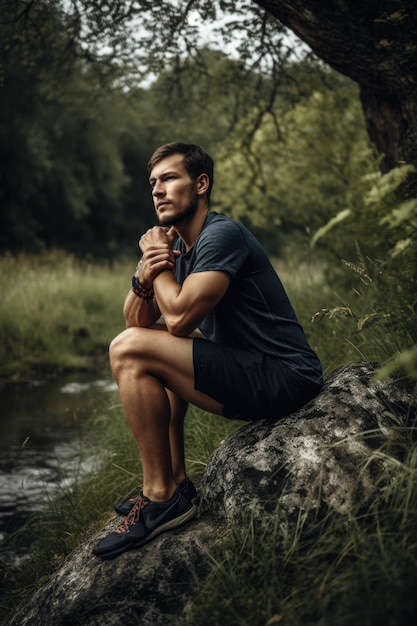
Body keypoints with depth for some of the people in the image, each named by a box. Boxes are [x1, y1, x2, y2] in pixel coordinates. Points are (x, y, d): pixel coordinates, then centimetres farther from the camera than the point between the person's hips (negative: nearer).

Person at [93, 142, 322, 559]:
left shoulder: (221, 235, -14)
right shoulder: (178, 245, 14)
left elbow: (179, 318, -23)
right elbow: (136, 322, 12)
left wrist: (159, 263, -6)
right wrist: (144, 278, -9)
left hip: (283, 379, -10)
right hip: (255, 374, 10)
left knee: (129, 351, -16)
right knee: (156, 357, 27)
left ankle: (162, 498, -8)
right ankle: (175, 485, 19)